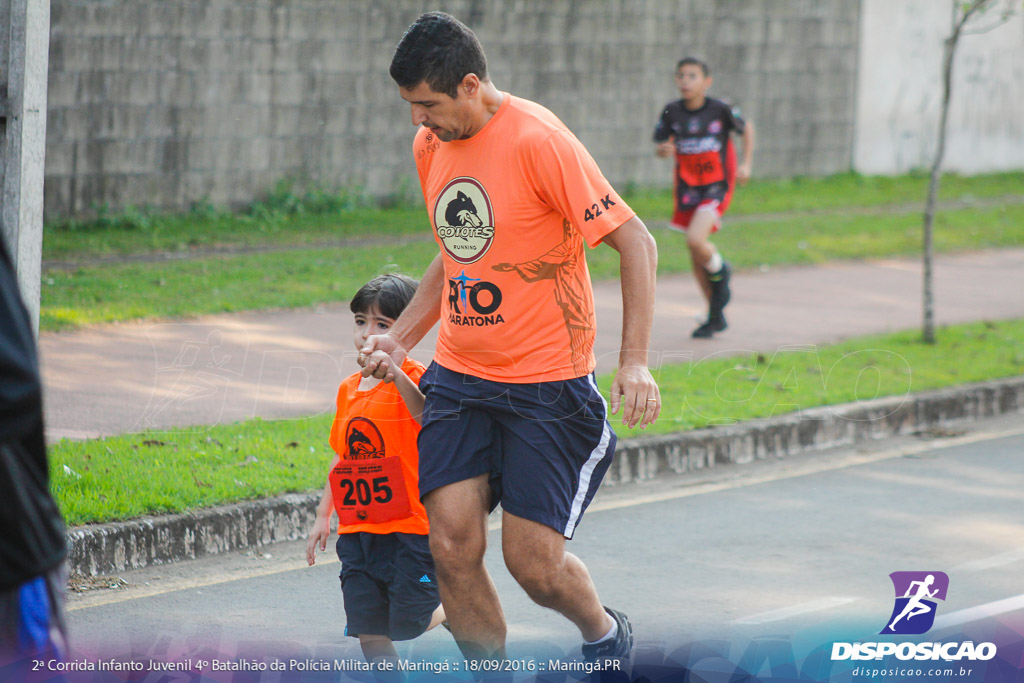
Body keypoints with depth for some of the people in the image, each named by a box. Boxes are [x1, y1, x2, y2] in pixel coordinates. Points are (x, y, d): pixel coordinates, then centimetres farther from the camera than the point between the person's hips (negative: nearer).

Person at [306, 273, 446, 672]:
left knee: (408, 624, -2)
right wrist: (323, 515, 21)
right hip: (358, 530, 6)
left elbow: (427, 415, -35)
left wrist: (396, 376, -50)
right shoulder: (349, 389, 11)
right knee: (368, 630, 2)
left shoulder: (412, 380, -11)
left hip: (409, 528, -6)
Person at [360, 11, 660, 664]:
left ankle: (606, 634, 25)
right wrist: (398, 340, 11)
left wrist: (634, 361, -21)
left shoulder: (538, 140, -16)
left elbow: (636, 242, -14)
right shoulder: (431, 145, 6)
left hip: (546, 383, -6)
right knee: (453, 548, -7)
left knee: (534, 561, -6)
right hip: (458, 378, 6)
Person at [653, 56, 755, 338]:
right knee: (696, 259, 8)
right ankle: (716, 317, 25)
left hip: (716, 187, -4)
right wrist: (664, 150, -18)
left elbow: (746, 128, 5)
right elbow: (660, 143, 6)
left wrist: (746, 165, -3)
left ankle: (720, 273, 10)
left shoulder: (721, 110, -12)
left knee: (695, 240, -25)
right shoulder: (672, 112, -5)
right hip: (687, 188, 4)